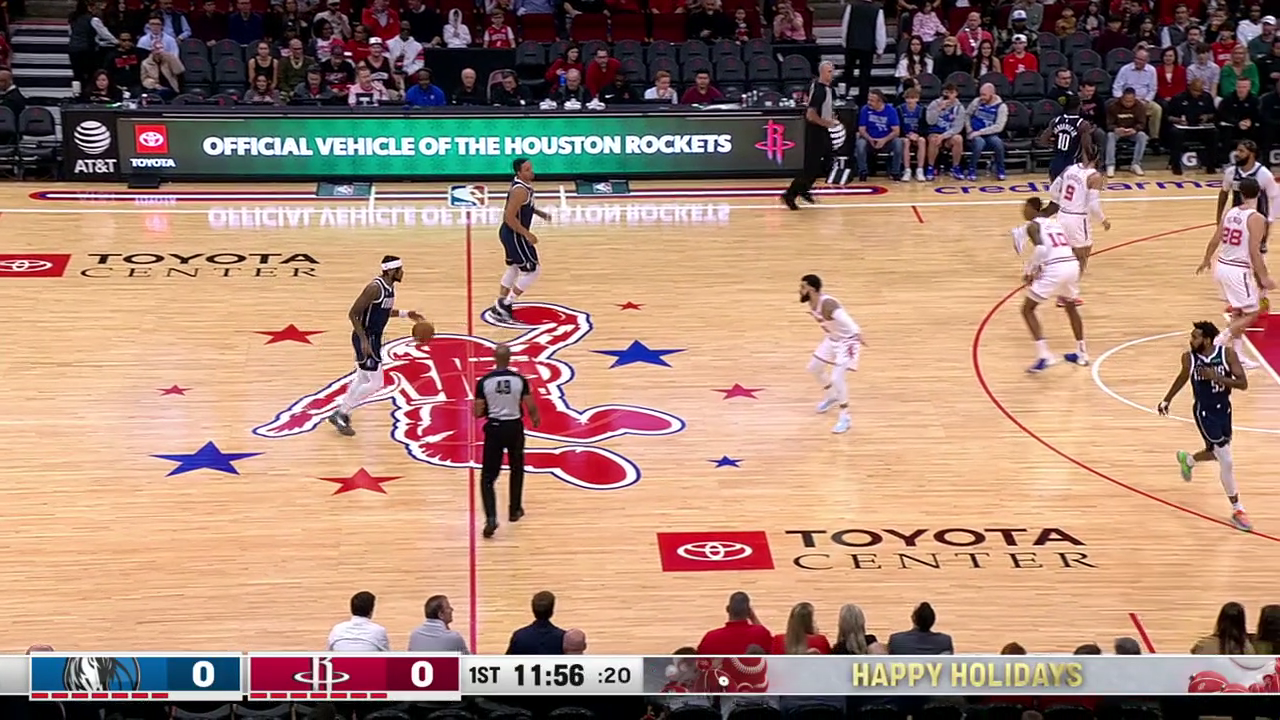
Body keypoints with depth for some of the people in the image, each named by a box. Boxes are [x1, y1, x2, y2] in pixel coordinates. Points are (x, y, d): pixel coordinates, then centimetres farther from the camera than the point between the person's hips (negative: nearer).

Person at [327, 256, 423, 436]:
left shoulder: (390, 287, 5)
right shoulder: (375, 288, -24)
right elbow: (353, 314, -23)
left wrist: (405, 314, 13)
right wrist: (364, 340, -26)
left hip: (374, 337, 10)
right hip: (366, 338, -10)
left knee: (362, 380, 18)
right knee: (376, 383, -7)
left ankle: (342, 413, 30)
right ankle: (341, 414, 1)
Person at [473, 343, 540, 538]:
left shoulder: (484, 382, -10)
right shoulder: (520, 380, -9)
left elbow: (478, 413, -8)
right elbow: (531, 408, -5)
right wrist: (535, 418, 18)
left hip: (494, 428, -1)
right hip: (514, 427, 1)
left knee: (488, 477, 4)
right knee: (516, 469, 26)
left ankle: (491, 518, -13)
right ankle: (514, 510, 34)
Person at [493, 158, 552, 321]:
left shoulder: (523, 184, 5)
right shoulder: (520, 191, -26)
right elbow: (510, 217, -29)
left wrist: (539, 212, 13)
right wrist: (527, 234, -25)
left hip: (510, 233, 10)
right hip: (515, 235, -10)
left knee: (513, 269, 22)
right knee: (532, 271, -2)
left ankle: (500, 306, 30)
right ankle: (505, 304, 3)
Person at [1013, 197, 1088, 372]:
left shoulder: (1032, 225, 4)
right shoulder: (1055, 223, 27)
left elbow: (1040, 248, -14)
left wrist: (1029, 271, -1)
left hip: (1055, 269, -7)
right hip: (1073, 265, 7)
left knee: (1027, 310, 7)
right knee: (1070, 306, 34)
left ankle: (1043, 355, -7)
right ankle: (1081, 353, 36)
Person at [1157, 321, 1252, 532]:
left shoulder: (1228, 354, -14)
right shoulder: (1189, 358, -12)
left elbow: (1243, 384, -17)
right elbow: (1183, 377, 10)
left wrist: (1216, 377, -30)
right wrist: (1167, 400, 18)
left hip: (1223, 409, 3)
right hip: (1204, 412, -3)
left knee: (1219, 454, 21)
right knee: (1227, 462, -7)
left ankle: (1187, 460, 53)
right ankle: (1237, 510, 5)